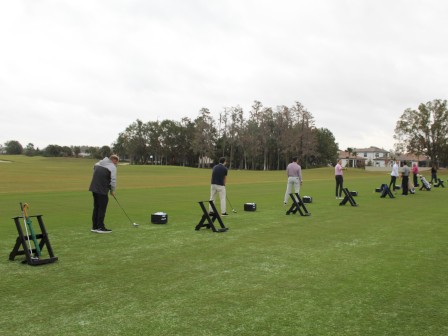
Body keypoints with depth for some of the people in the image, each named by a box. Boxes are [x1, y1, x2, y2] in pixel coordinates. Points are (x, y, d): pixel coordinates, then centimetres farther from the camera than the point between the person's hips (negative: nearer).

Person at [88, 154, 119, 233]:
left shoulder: (98, 163, 17)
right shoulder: (112, 167, -7)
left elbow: (95, 175, 20)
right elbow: (113, 180, -12)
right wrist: (113, 190, 3)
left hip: (94, 188, 8)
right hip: (102, 190, -8)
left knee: (96, 208, 15)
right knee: (102, 208, -1)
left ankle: (94, 226, 20)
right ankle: (100, 227, 1)